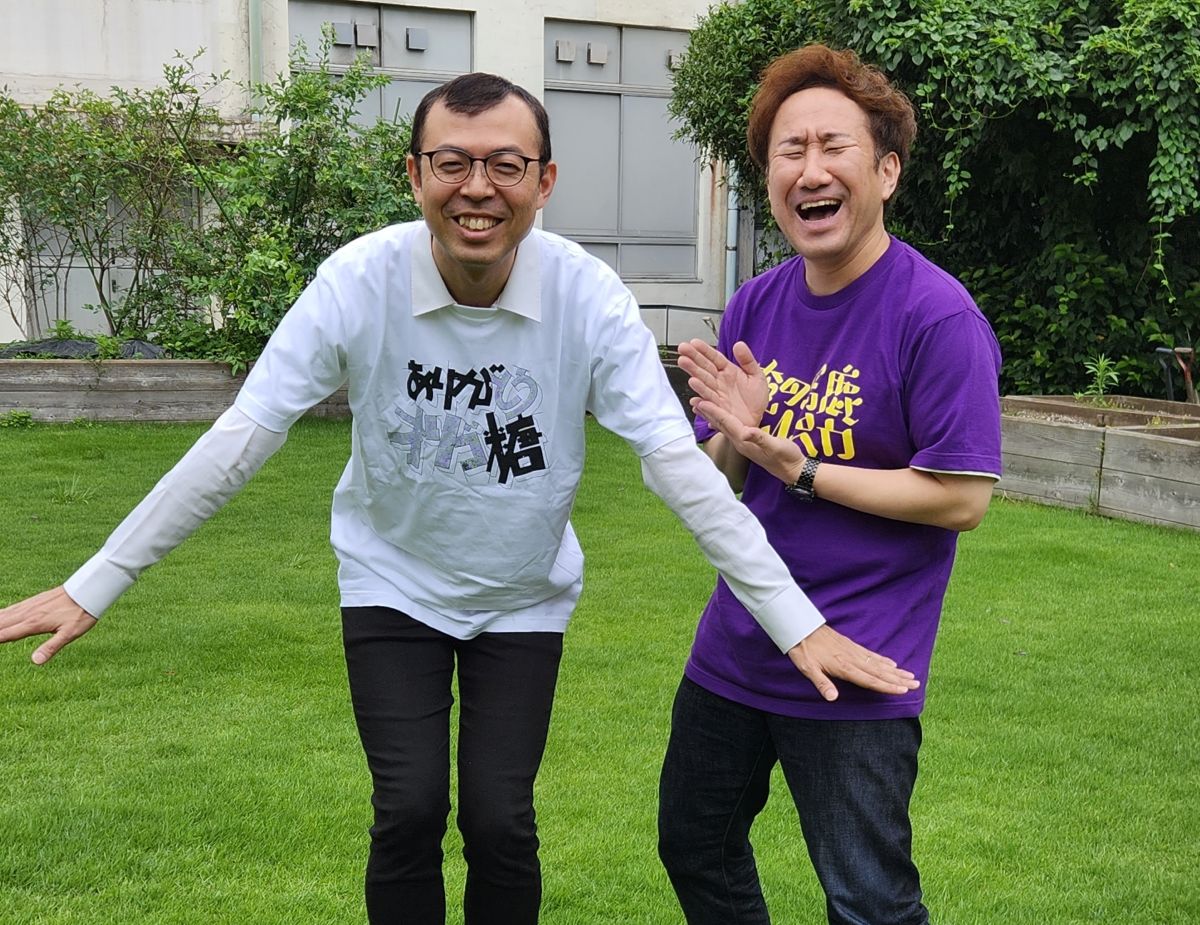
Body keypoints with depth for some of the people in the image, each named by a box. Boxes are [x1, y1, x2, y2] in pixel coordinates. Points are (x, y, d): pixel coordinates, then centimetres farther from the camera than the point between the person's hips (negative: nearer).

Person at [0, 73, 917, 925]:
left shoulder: (589, 296, -21)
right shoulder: (358, 282, -21)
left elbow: (678, 461, -22)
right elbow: (237, 442, -18)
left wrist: (798, 622, -26)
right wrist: (94, 584, -17)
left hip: (525, 597, 0)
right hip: (394, 584, 0)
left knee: (499, 821, -2)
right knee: (410, 811, -6)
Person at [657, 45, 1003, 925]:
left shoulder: (938, 315, -17)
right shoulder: (754, 306, 2)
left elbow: (962, 497, -19)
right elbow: (713, 481, 7)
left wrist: (799, 468, -21)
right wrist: (735, 437, -16)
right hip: (734, 648, 7)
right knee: (694, 850, 23)